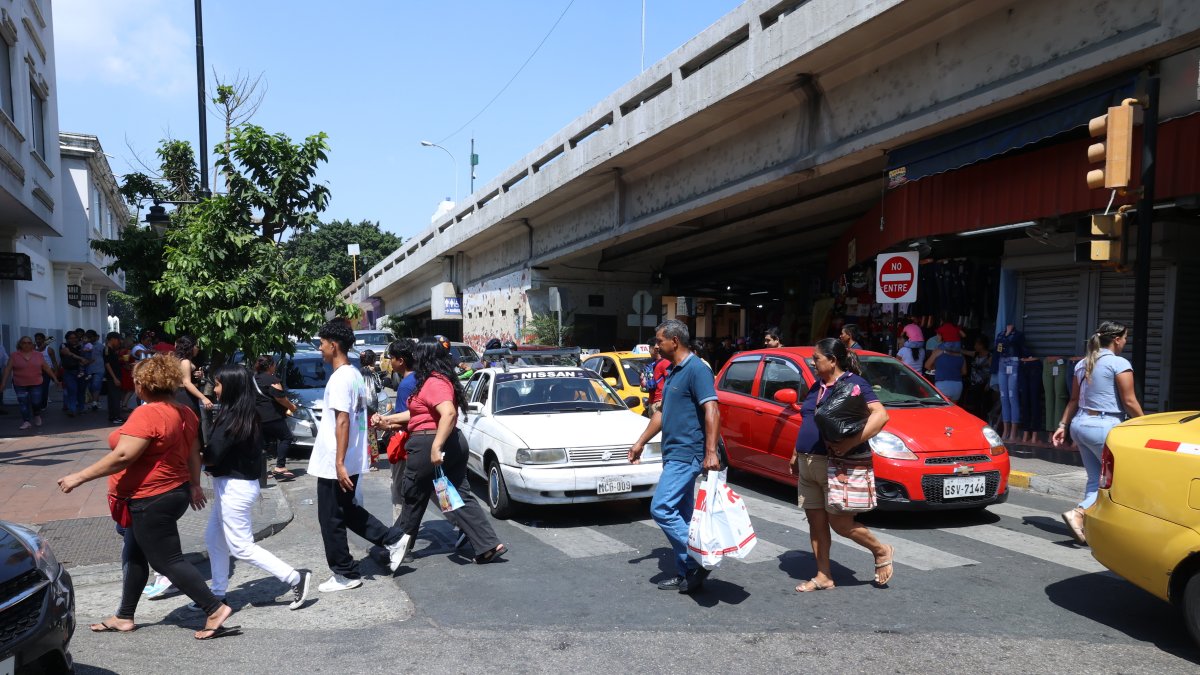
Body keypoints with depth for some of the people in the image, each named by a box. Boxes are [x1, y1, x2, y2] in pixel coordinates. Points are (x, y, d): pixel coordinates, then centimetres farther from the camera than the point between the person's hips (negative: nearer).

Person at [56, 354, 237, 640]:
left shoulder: (147, 415, -23)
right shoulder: (185, 413, 5)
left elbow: (123, 456, -27)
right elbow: (193, 454, 13)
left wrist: (79, 477, -20)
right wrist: (194, 485, 24)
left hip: (152, 501, -10)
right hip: (175, 492, 10)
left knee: (168, 560, -2)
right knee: (136, 555, 21)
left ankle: (215, 610, -3)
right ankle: (124, 617, 33)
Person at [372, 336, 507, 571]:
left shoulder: (433, 382, -17)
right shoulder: (442, 379, 16)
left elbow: (449, 413, -31)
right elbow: (418, 413, 22)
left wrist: (436, 447, -34)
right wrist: (388, 419, 22)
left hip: (429, 445, -9)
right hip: (453, 443, 9)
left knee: (414, 498, 10)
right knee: (460, 497, 6)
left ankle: (396, 543, 29)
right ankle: (489, 545, 0)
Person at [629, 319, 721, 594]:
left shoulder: (696, 369, -13)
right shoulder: (673, 372, 16)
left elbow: (712, 410, -22)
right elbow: (663, 413, 24)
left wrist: (711, 452, -29)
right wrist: (641, 442, 25)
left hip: (686, 455, -10)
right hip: (674, 454, 10)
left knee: (661, 509, -12)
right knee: (681, 515, 11)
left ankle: (697, 561, -3)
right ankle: (687, 574, 18)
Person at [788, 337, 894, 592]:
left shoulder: (854, 383, -9)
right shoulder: (817, 387, 16)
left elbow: (881, 415, -20)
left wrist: (850, 443, -27)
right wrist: (796, 456, 21)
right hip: (809, 465, 8)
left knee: (840, 523, -5)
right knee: (816, 522, 9)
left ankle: (882, 551, 20)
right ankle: (823, 577, 19)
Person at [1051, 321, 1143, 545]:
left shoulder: (1082, 364, 13)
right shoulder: (1119, 363, -9)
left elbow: (1074, 400, 16)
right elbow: (1129, 402, -10)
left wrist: (1063, 425, 17)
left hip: (1080, 424, 8)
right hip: (1104, 426, -8)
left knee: (1095, 479, 13)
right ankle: (1078, 513, -17)